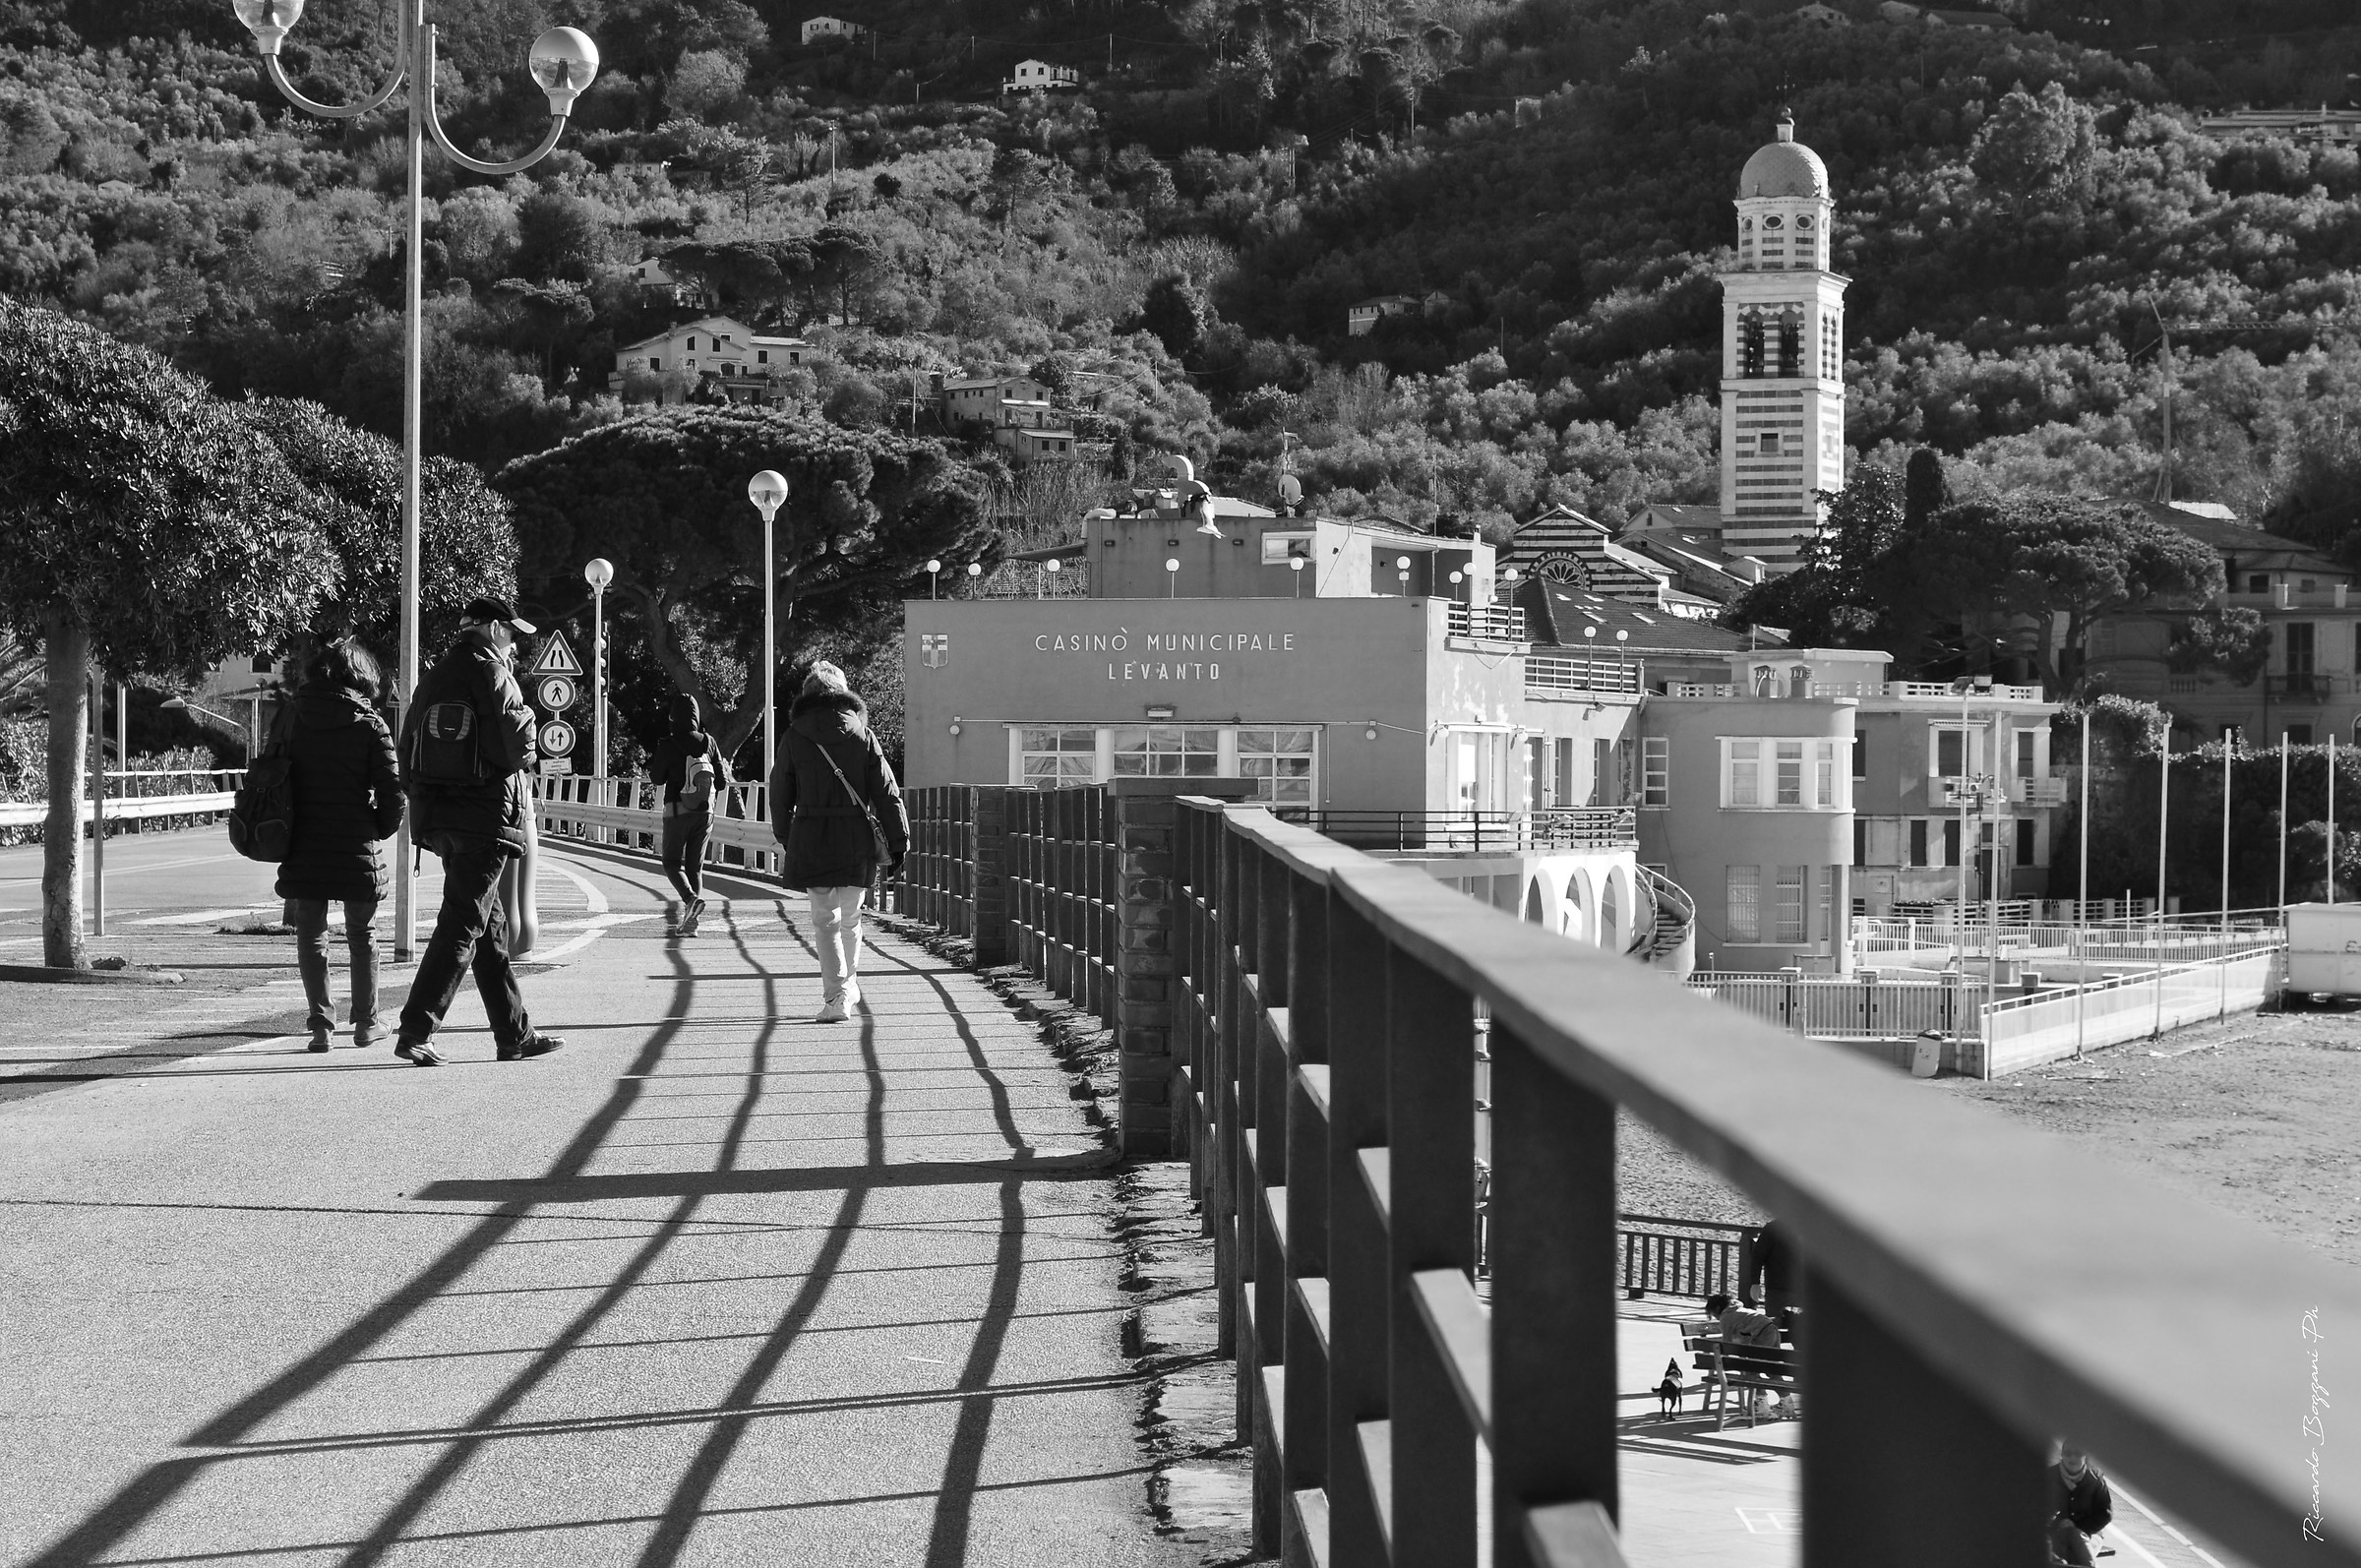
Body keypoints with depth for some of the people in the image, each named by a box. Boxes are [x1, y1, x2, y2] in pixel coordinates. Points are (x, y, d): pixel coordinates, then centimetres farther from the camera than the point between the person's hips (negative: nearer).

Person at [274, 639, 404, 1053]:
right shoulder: (368, 724, -8)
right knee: (362, 936, 13)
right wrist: (382, 828, 7)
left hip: (303, 845, 2)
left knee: (311, 936, 10)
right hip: (355, 847, -2)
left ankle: (321, 1023, 3)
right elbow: (391, 788, -10)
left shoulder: (291, 716, 1)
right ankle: (365, 1023, 16)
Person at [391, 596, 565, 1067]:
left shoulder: (433, 678, 14)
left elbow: (408, 756, 13)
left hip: (439, 815, 8)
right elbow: (517, 748, -15)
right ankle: (416, 1032, -13)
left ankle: (515, 1035, 18)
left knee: (490, 925, 14)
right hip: (486, 815, -8)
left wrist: (423, 804, 16)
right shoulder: (492, 674, -9)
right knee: (462, 925, -6)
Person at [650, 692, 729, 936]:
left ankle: (691, 898, -22)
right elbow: (721, 778, 4)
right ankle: (690, 921, 5)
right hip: (705, 812, 4)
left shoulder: (668, 745, -11)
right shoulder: (708, 742, -1)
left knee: (673, 862, 7)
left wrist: (651, 760, 18)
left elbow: (658, 778, 0)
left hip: (677, 811, -4)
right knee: (695, 864, 11)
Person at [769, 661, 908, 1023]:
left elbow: (780, 795, 7)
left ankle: (836, 996, -12)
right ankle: (848, 987, 30)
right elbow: (886, 793, 1)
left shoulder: (793, 738, 1)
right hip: (856, 839, 2)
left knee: (825, 920, 0)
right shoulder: (862, 735, 3)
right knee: (850, 917, 18)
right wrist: (898, 841, 3)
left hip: (811, 840, -2)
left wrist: (786, 839, 20)